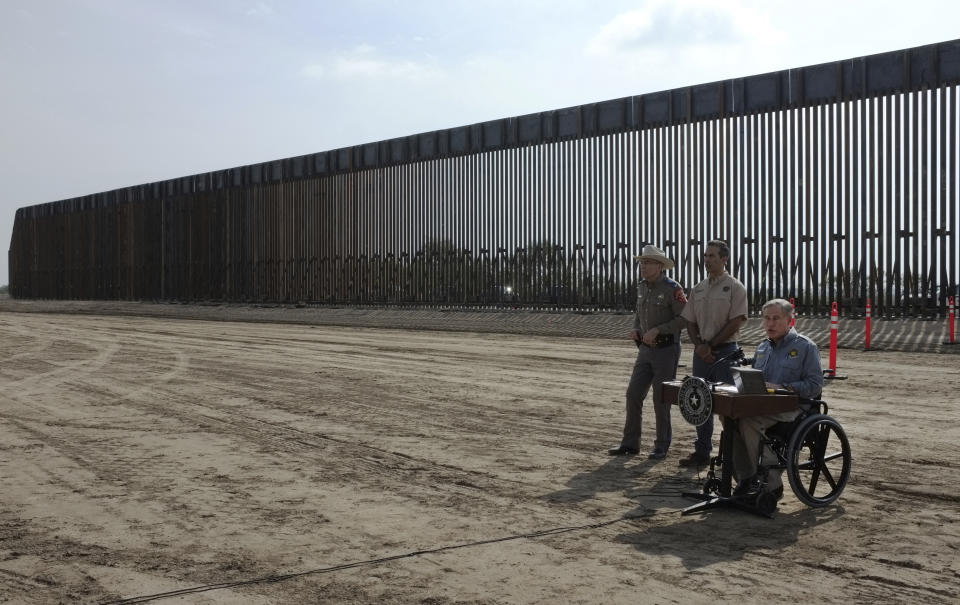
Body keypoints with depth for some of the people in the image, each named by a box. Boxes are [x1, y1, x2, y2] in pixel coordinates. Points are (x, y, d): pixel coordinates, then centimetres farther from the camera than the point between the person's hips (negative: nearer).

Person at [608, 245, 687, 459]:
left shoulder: (672, 288, -13)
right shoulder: (642, 287, 9)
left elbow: (685, 318, -17)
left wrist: (658, 330, -22)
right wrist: (635, 329, 3)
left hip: (666, 350, -7)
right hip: (646, 350, 7)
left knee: (661, 398, 0)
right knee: (633, 394, 4)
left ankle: (662, 446, 14)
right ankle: (630, 443, 13)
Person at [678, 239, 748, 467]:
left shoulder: (735, 288, -4)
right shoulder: (698, 289, 14)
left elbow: (735, 322, -11)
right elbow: (690, 322, 13)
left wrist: (710, 345, -12)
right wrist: (699, 346, -4)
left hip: (725, 351, -6)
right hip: (702, 352, 6)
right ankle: (702, 452, 18)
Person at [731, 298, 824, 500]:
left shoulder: (805, 347, 1)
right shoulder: (762, 348, 21)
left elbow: (815, 385, -8)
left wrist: (782, 388, -18)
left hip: (793, 406, -6)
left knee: (749, 421, -33)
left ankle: (771, 484, -22)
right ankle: (745, 478, -17)